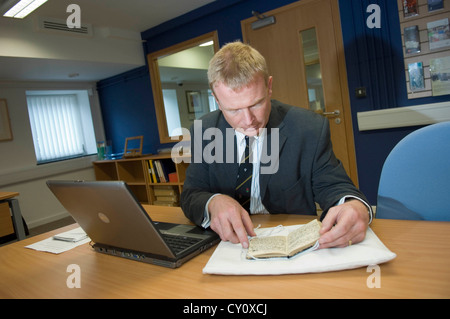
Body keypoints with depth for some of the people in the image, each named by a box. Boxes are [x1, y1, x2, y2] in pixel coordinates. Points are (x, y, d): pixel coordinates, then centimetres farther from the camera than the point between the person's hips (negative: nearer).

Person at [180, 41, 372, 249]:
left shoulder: (311, 129, -9)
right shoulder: (203, 133, -4)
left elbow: (332, 187, -4)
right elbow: (190, 196, -4)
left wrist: (356, 207, -28)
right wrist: (213, 203, -28)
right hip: (231, 243, 1)